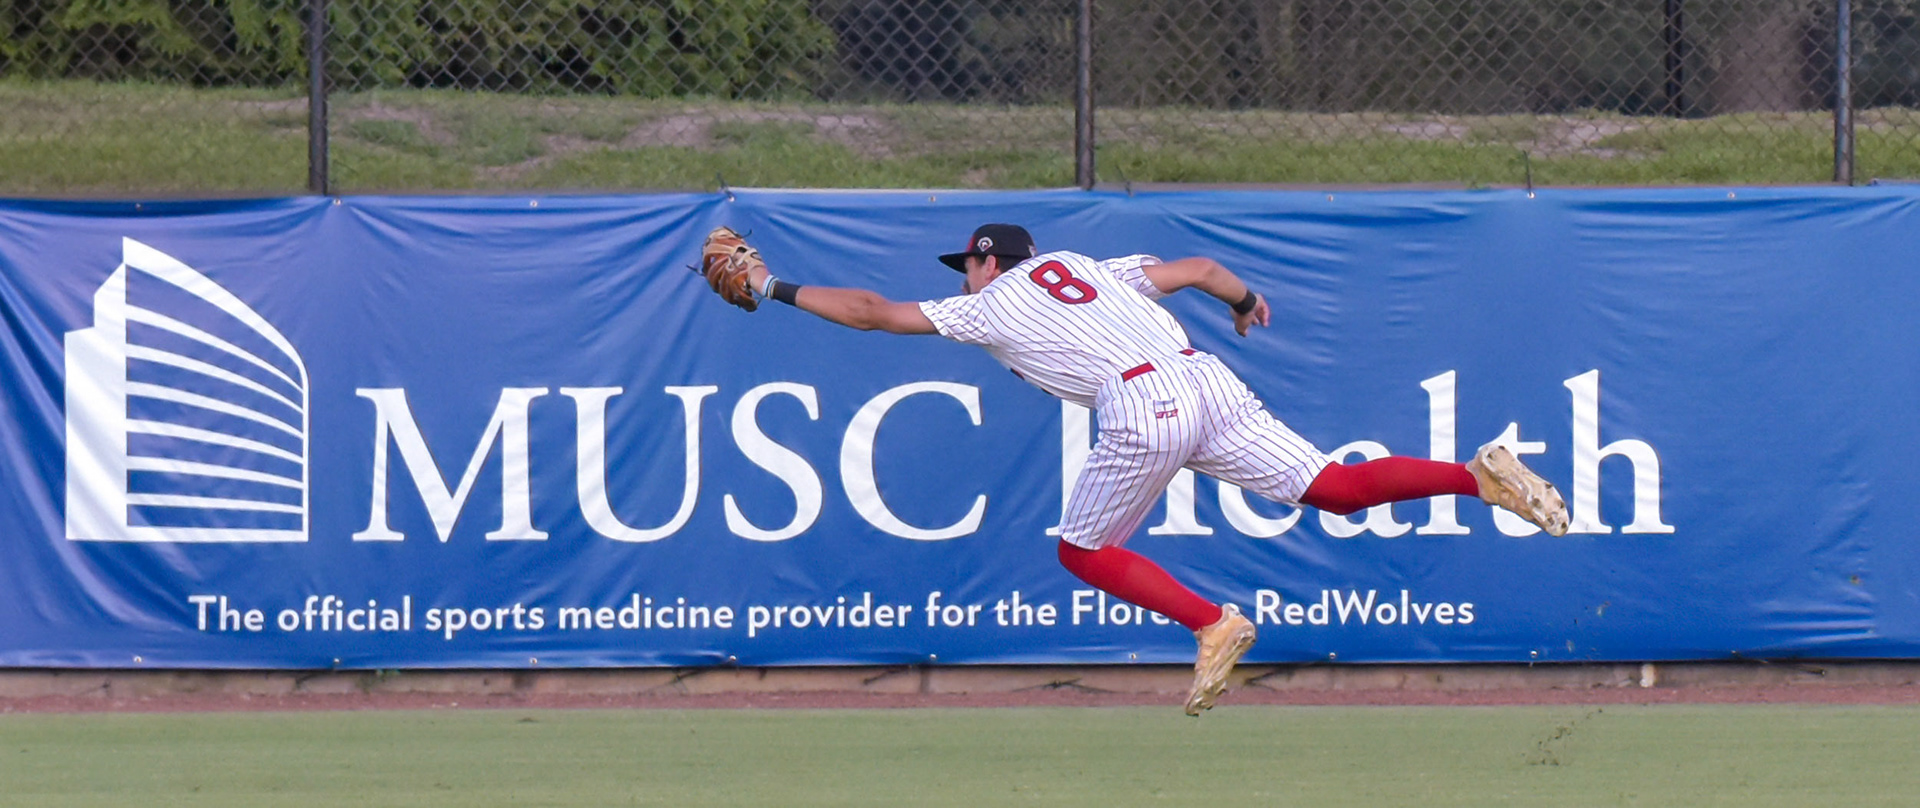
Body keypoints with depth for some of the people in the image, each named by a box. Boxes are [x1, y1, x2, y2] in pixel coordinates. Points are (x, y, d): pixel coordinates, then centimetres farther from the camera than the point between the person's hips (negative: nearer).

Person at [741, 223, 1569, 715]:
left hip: (1142, 409, -6)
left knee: (1082, 551, 13)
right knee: (1337, 488, 0)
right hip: (1210, 381, 6)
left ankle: (1213, 623, -4)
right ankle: (1481, 474, -19)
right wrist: (1245, 302, 49)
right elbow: (1199, 268, 29)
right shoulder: (1091, 270, 29)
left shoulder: (988, 308, 16)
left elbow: (873, 311, 19)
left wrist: (778, 289, 29)